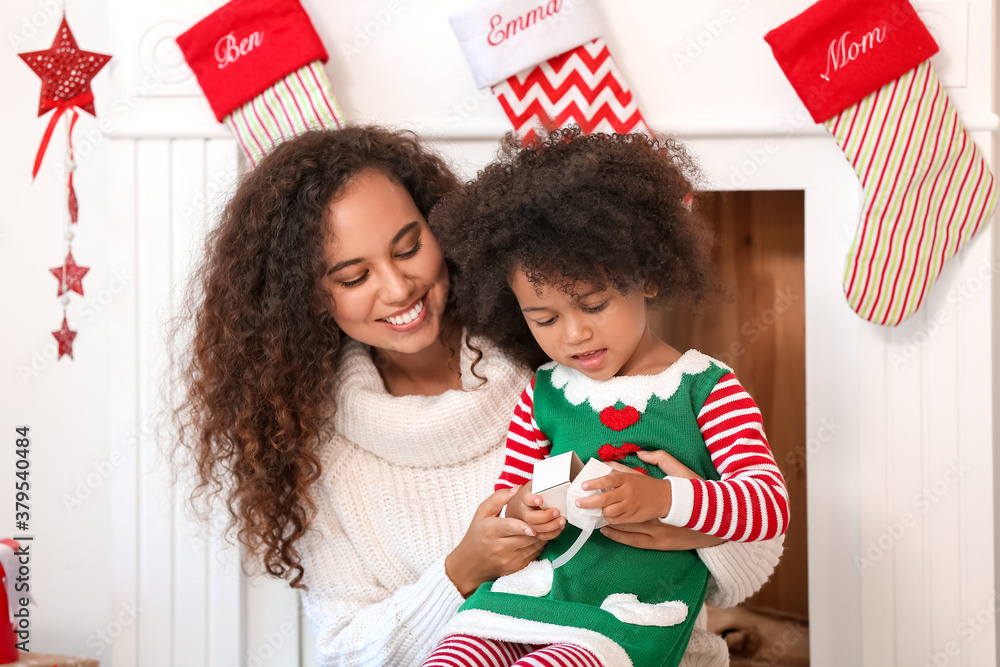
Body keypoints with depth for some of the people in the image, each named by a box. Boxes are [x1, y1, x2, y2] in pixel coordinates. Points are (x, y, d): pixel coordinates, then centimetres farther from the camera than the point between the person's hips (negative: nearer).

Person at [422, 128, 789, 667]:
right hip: (518, 597, 4)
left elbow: (771, 506, -5)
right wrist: (518, 511, -6)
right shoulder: (542, 395, 13)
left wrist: (663, 498, -22)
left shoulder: (705, 389, 3)